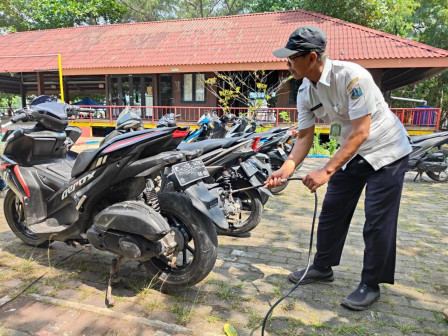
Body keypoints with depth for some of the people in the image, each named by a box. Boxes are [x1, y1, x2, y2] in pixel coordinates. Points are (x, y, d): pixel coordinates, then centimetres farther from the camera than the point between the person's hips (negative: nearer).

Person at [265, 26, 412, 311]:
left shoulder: (352, 76, -28)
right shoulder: (305, 92, -7)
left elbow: (360, 132, -30)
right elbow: (305, 137, -6)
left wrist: (326, 172, -35)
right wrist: (286, 170, -21)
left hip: (386, 151, -6)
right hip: (352, 154, 7)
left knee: (378, 222, -3)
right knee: (332, 212, 9)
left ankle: (371, 285, 15)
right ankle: (323, 267, 26)